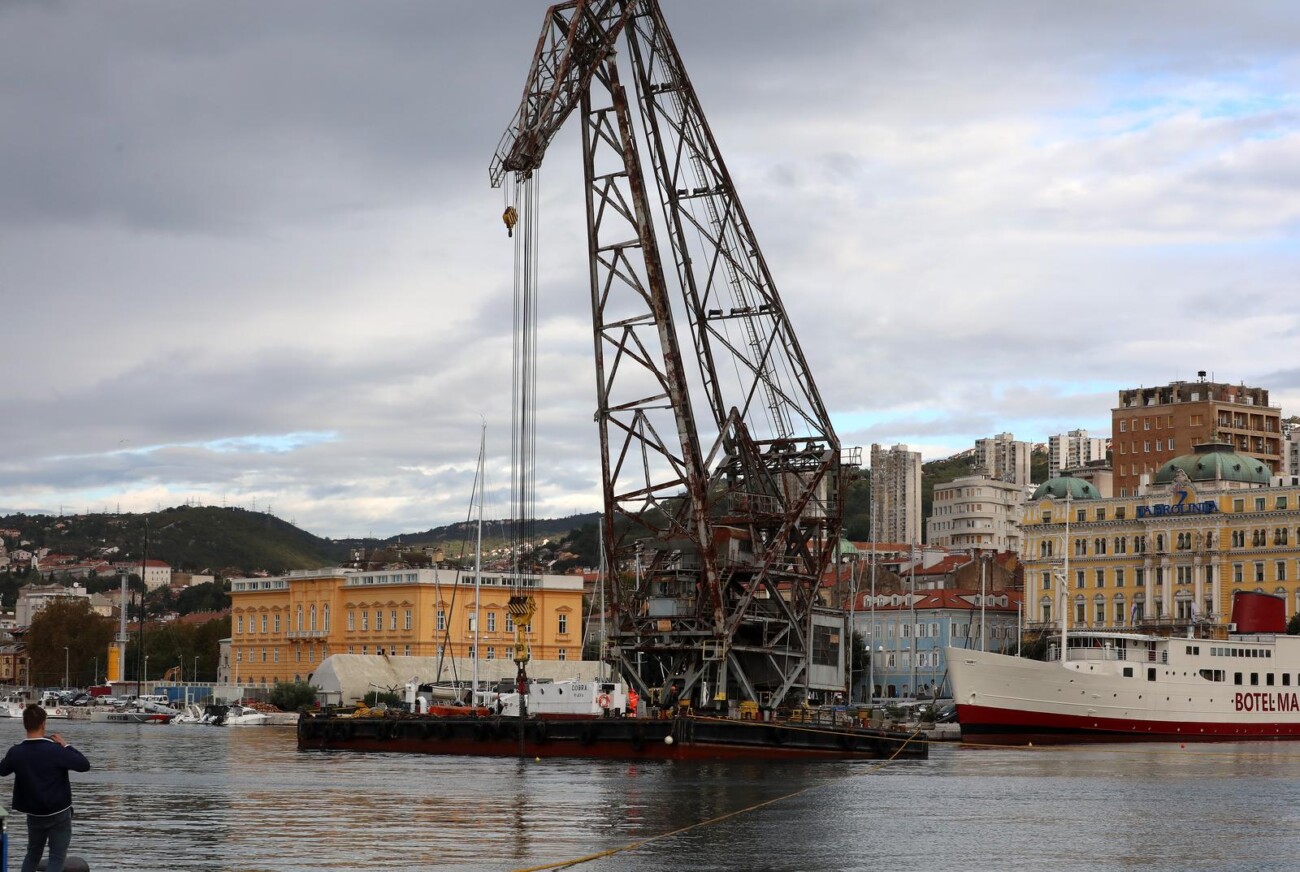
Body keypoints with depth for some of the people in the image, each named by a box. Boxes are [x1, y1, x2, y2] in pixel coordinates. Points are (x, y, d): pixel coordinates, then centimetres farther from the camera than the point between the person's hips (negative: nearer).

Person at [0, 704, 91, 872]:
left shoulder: (16, 752, -10)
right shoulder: (55, 750, -21)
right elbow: (84, 765, -14)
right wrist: (65, 745, -6)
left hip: (34, 814, 4)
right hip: (59, 814, -4)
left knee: (33, 854, 22)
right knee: (57, 857, 1)